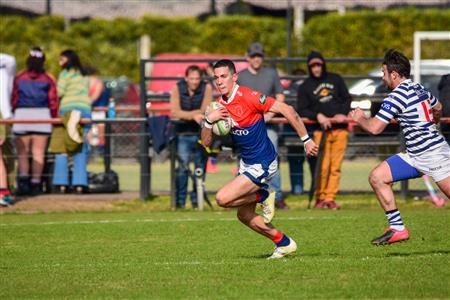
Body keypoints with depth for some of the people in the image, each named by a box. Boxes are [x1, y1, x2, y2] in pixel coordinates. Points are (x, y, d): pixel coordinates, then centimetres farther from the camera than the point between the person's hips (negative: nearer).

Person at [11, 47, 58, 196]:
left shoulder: (20, 77, 4)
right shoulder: (48, 79, 4)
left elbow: (14, 99, 4)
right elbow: (53, 101, 1)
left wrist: (15, 114, 16)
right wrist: (54, 118, 13)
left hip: (22, 114, 0)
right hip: (42, 115, 0)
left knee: (22, 152, 4)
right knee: (38, 152, 4)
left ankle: (23, 180, -14)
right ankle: (35, 184, 2)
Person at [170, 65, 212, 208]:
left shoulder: (206, 88, -5)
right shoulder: (177, 88, -5)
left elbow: (205, 111, -12)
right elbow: (174, 112, -14)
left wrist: (185, 114, -18)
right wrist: (194, 115, -25)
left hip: (201, 133, 1)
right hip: (183, 133, -1)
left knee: (200, 167, 3)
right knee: (183, 166, -11)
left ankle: (197, 200, 14)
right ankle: (180, 201, -5)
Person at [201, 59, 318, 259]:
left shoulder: (248, 97, -21)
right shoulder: (219, 106, 2)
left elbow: (287, 110, -21)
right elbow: (206, 142, 3)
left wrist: (306, 139, -20)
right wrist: (209, 120, -16)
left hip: (263, 164, -8)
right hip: (246, 162, 8)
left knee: (222, 199, -18)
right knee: (244, 216, 12)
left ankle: (264, 196, 5)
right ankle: (284, 243, 28)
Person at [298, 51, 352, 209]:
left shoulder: (336, 79, 15)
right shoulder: (305, 86, 8)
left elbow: (347, 99, 16)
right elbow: (302, 110, 1)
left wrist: (342, 114, -3)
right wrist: (317, 116, -16)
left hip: (340, 129, 2)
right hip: (321, 130, -2)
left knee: (336, 166, -2)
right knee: (323, 167, -12)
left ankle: (330, 198, 2)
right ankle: (320, 198, -1)